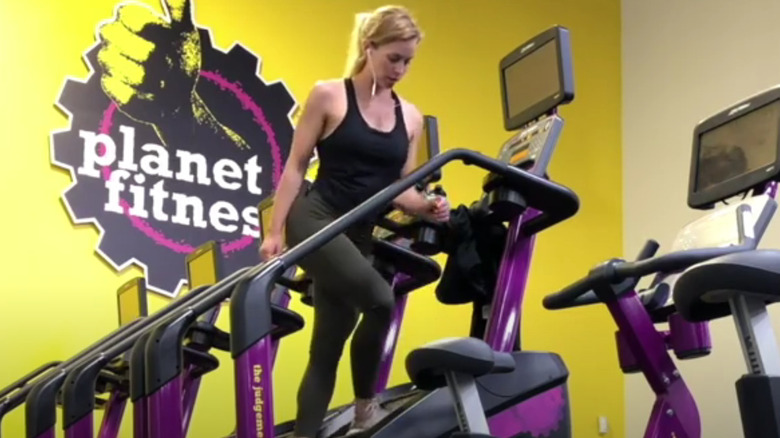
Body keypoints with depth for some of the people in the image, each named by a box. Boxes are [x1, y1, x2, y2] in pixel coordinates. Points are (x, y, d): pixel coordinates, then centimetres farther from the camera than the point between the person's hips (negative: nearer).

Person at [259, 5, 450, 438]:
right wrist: (275, 231, -7)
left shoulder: (410, 118, 11)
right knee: (379, 299, -27)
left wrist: (426, 206, -9)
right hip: (314, 220, -6)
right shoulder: (328, 96, -2)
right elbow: (295, 167, -2)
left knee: (326, 350, 7)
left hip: (360, 235, 6)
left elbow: (400, 189, 12)